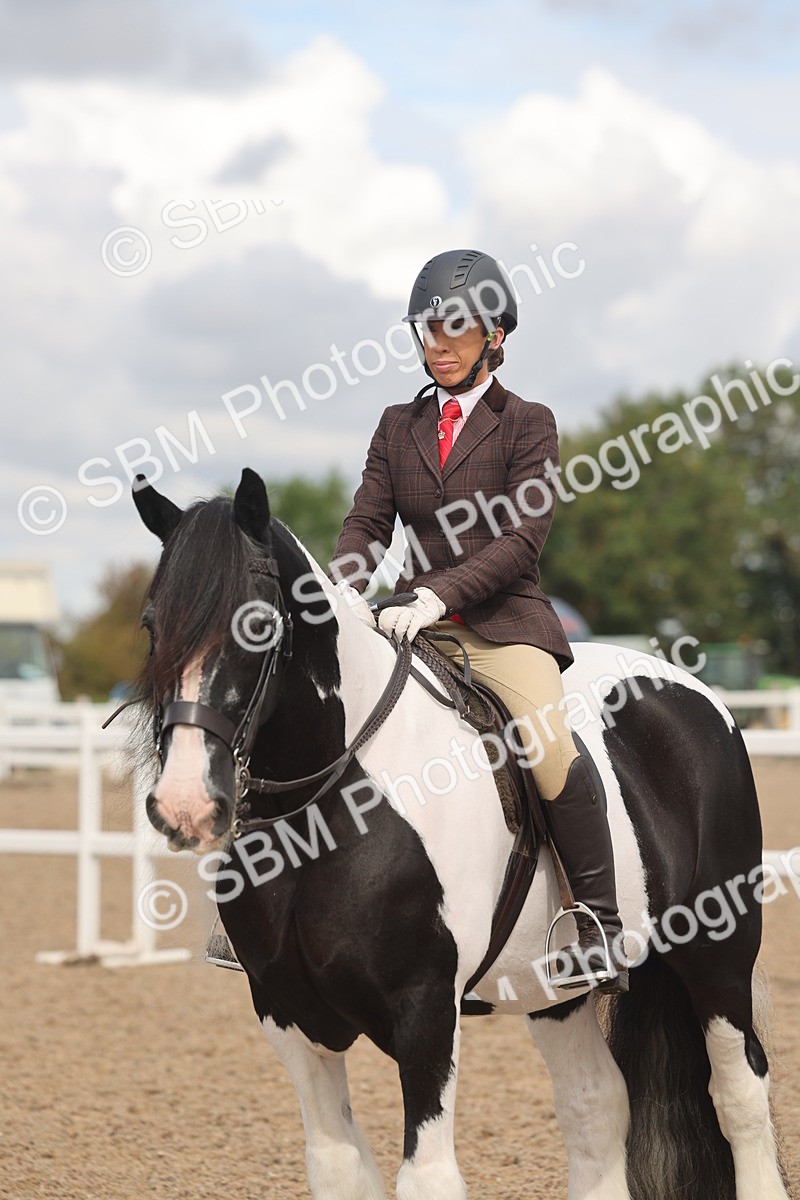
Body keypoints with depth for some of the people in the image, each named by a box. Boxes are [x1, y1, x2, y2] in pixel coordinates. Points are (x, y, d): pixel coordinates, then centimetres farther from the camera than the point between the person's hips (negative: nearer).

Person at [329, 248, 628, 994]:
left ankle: (600, 929, -21)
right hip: (417, 621, 5)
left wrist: (438, 595, -23)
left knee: (550, 742, -29)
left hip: (504, 621, -5)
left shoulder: (528, 425, 1)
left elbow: (522, 537, -10)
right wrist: (347, 590, -16)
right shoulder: (397, 427, 14)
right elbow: (367, 523, 7)